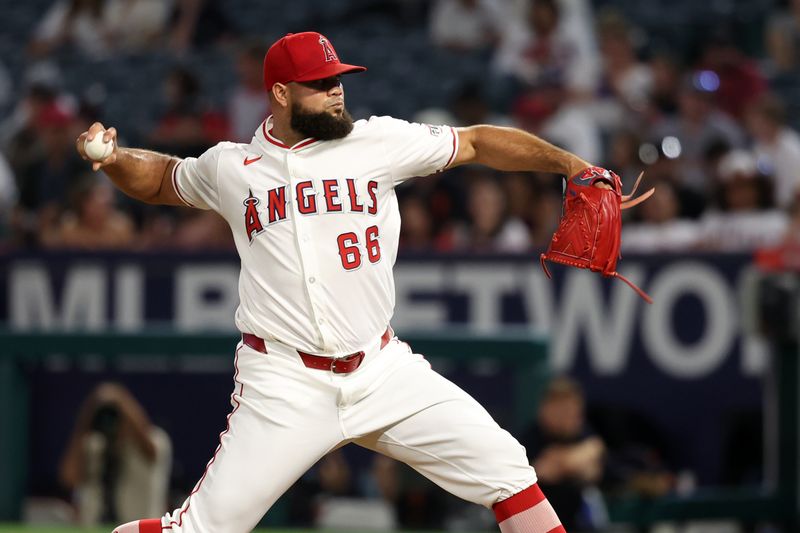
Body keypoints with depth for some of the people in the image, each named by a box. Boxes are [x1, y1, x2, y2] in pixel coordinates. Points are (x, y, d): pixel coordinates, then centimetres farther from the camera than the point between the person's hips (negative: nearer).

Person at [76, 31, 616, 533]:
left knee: (505, 467, -4)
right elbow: (161, 178, 24)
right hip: (285, 382, -2)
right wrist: (113, 158, 4)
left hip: (383, 368, 2)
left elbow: (479, 142, 8)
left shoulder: (379, 142, 4)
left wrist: (567, 162, -2)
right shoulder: (229, 168, 5)